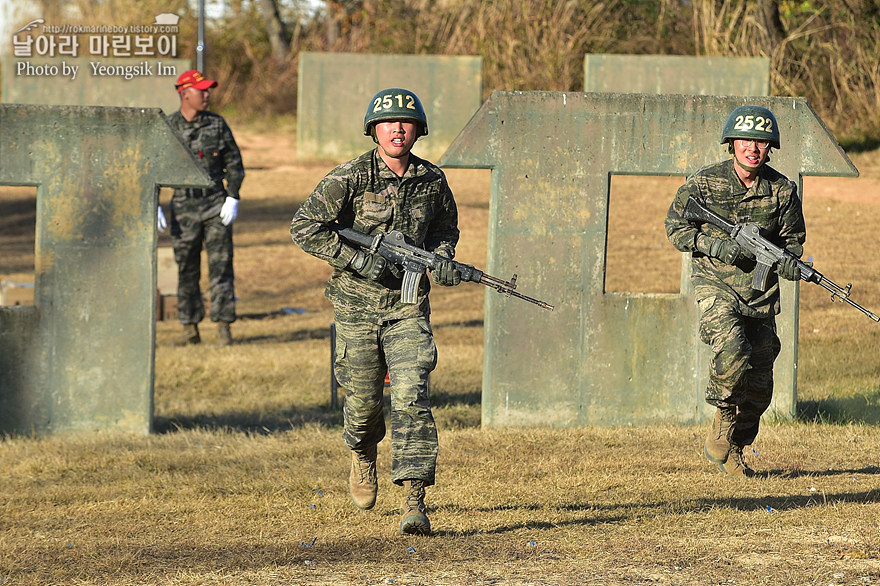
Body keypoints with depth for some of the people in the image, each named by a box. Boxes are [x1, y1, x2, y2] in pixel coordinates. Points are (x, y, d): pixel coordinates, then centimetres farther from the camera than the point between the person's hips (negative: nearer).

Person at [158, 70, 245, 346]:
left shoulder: (217, 124, 2)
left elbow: (234, 163, 7)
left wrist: (233, 199, -3)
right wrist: (154, 207, -6)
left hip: (216, 204, 0)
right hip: (184, 207, 0)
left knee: (221, 266, -5)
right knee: (186, 269, 4)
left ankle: (223, 326, -3)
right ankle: (190, 328, 12)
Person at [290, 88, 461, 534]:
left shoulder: (432, 180, 2)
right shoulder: (350, 178, -10)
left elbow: (446, 226, 21)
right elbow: (304, 227, -12)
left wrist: (441, 259, 0)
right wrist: (357, 259, -18)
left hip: (408, 308, 1)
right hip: (357, 307, -1)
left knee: (411, 399, -13)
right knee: (362, 401, 8)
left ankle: (415, 499, -17)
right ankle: (362, 455, 43)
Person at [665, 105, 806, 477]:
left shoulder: (783, 190, -1)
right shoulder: (704, 183, -7)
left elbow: (793, 237, 10)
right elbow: (676, 228, -1)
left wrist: (788, 261, -13)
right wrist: (716, 246, -17)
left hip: (761, 293, 4)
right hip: (716, 287, -4)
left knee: (759, 385, 5)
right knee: (734, 352, -29)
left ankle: (729, 450, 25)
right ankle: (724, 425, -6)